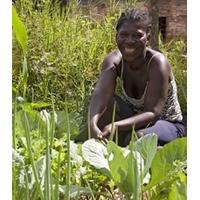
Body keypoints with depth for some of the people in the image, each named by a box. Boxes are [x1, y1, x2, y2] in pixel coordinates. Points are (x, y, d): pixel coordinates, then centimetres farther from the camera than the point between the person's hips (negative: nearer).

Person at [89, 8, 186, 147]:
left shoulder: (157, 63, -27)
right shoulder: (113, 60, -15)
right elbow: (101, 93, -33)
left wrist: (116, 126, -49)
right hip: (135, 119, 4)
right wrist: (93, 123, -55)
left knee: (137, 137, -35)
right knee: (107, 101, -22)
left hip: (168, 124, -4)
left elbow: (152, 113, -33)